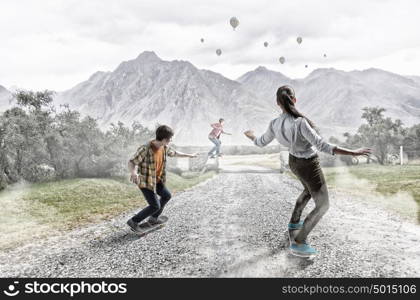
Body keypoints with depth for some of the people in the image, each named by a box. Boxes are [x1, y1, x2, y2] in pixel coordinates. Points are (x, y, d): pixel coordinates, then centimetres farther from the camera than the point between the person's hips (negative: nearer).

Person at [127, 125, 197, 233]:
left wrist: (189, 155, 26)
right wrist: (133, 173, -50)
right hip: (145, 182, -9)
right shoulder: (145, 149, -29)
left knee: (166, 195, 21)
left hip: (156, 180, 9)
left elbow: (174, 153, 15)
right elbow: (131, 163, -27)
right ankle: (134, 221, 8)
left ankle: (153, 218, 36)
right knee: (155, 206, -9)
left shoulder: (164, 147, -6)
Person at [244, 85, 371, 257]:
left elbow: (261, 143, 1)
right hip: (308, 167, -7)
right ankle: (298, 242, 9)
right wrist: (353, 153, -32)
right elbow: (322, 146, -37)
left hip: (294, 162, 7)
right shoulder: (300, 122, -37)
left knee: (308, 191, 35)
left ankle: (294, 222, 50)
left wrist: (250, 136, 23)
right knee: (323, 206, 8)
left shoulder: (275, 124, -16)